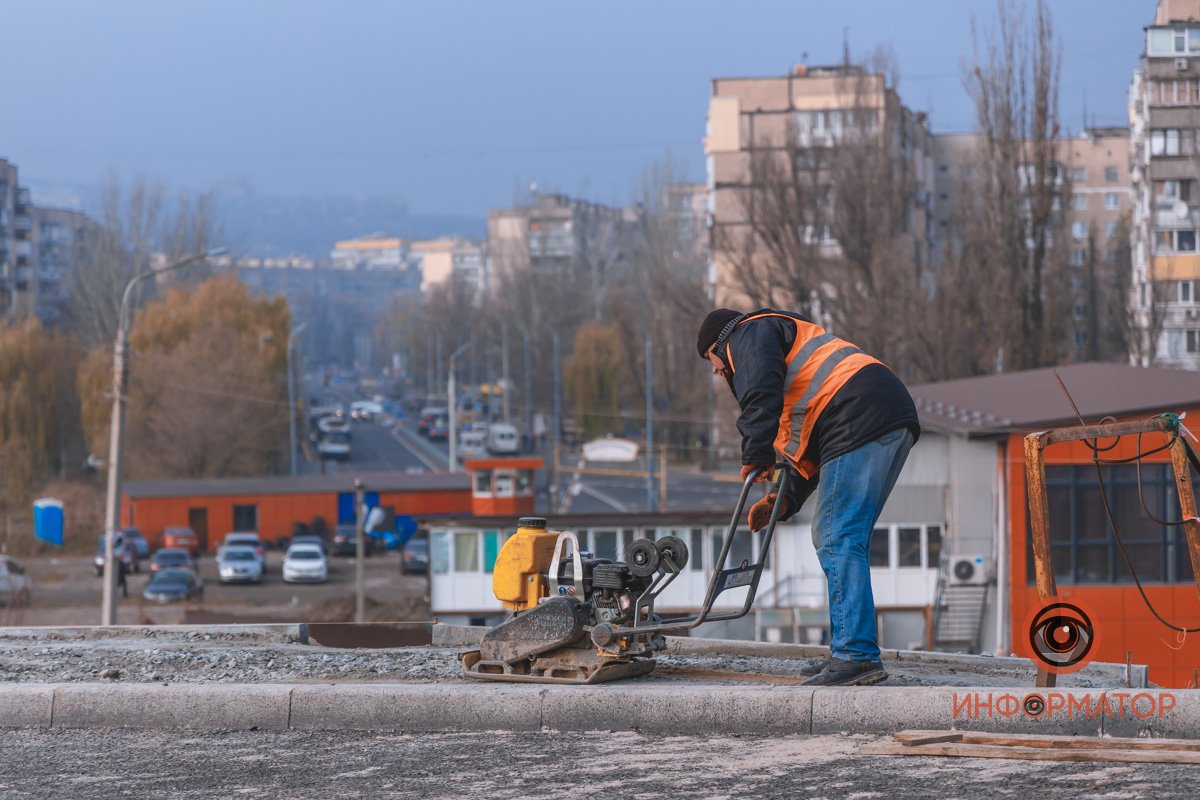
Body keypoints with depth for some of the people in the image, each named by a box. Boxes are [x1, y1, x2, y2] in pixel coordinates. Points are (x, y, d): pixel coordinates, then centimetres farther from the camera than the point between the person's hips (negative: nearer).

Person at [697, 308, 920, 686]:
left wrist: (755, 456, -12)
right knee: (830, 538, 16)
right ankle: (853, 651, 14)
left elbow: (761, 395, -13)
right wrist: (784, 499, 21)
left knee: (838, 541, -14)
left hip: (861, 423, -10)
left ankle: (856, 656, -21)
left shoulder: (750, 333, 10)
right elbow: (804, 442, 34)